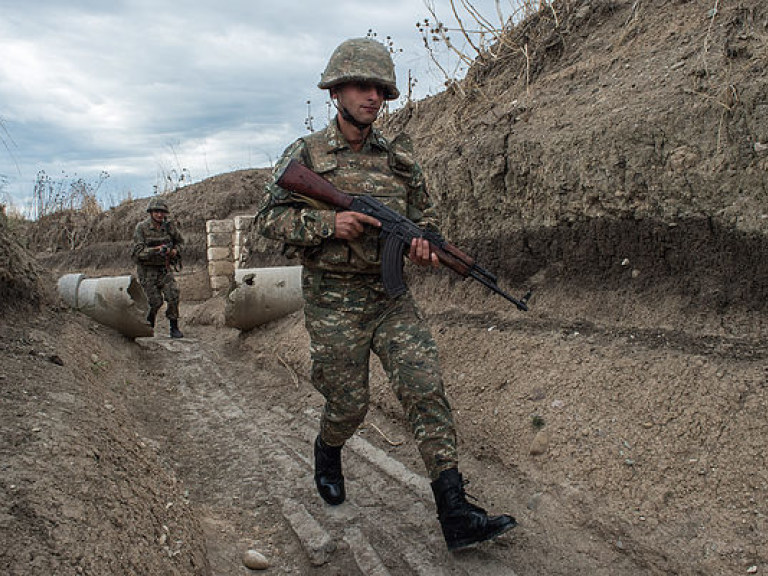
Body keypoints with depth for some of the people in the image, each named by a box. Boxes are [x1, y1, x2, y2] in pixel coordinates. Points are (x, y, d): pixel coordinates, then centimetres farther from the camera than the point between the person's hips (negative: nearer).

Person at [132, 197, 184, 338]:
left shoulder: (169, 226, -2)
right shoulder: (141, 228, -12)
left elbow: (180, 241, 15)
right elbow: (139, 251, -18)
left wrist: (175, 251, -6)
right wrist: (156, 250, -33)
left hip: (164, 268, 3)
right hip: (147, 270, -3)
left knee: (173, 295, -13)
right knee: (156, 302, -5)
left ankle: (174, 328, -2)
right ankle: (149, 323, 24)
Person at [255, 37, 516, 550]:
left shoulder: (399, 157, 7)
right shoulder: (305, 155, -1)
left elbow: (426, 215, 15)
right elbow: (271, 217, -3)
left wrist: (423, 242, -9)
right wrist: (328, 223, -19)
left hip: (391, 297, 3)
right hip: (333, 304, -3)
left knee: (426, 388, -8)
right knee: (349, 405, 6)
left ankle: (456, 515, -5)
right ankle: (328, 453, 43)